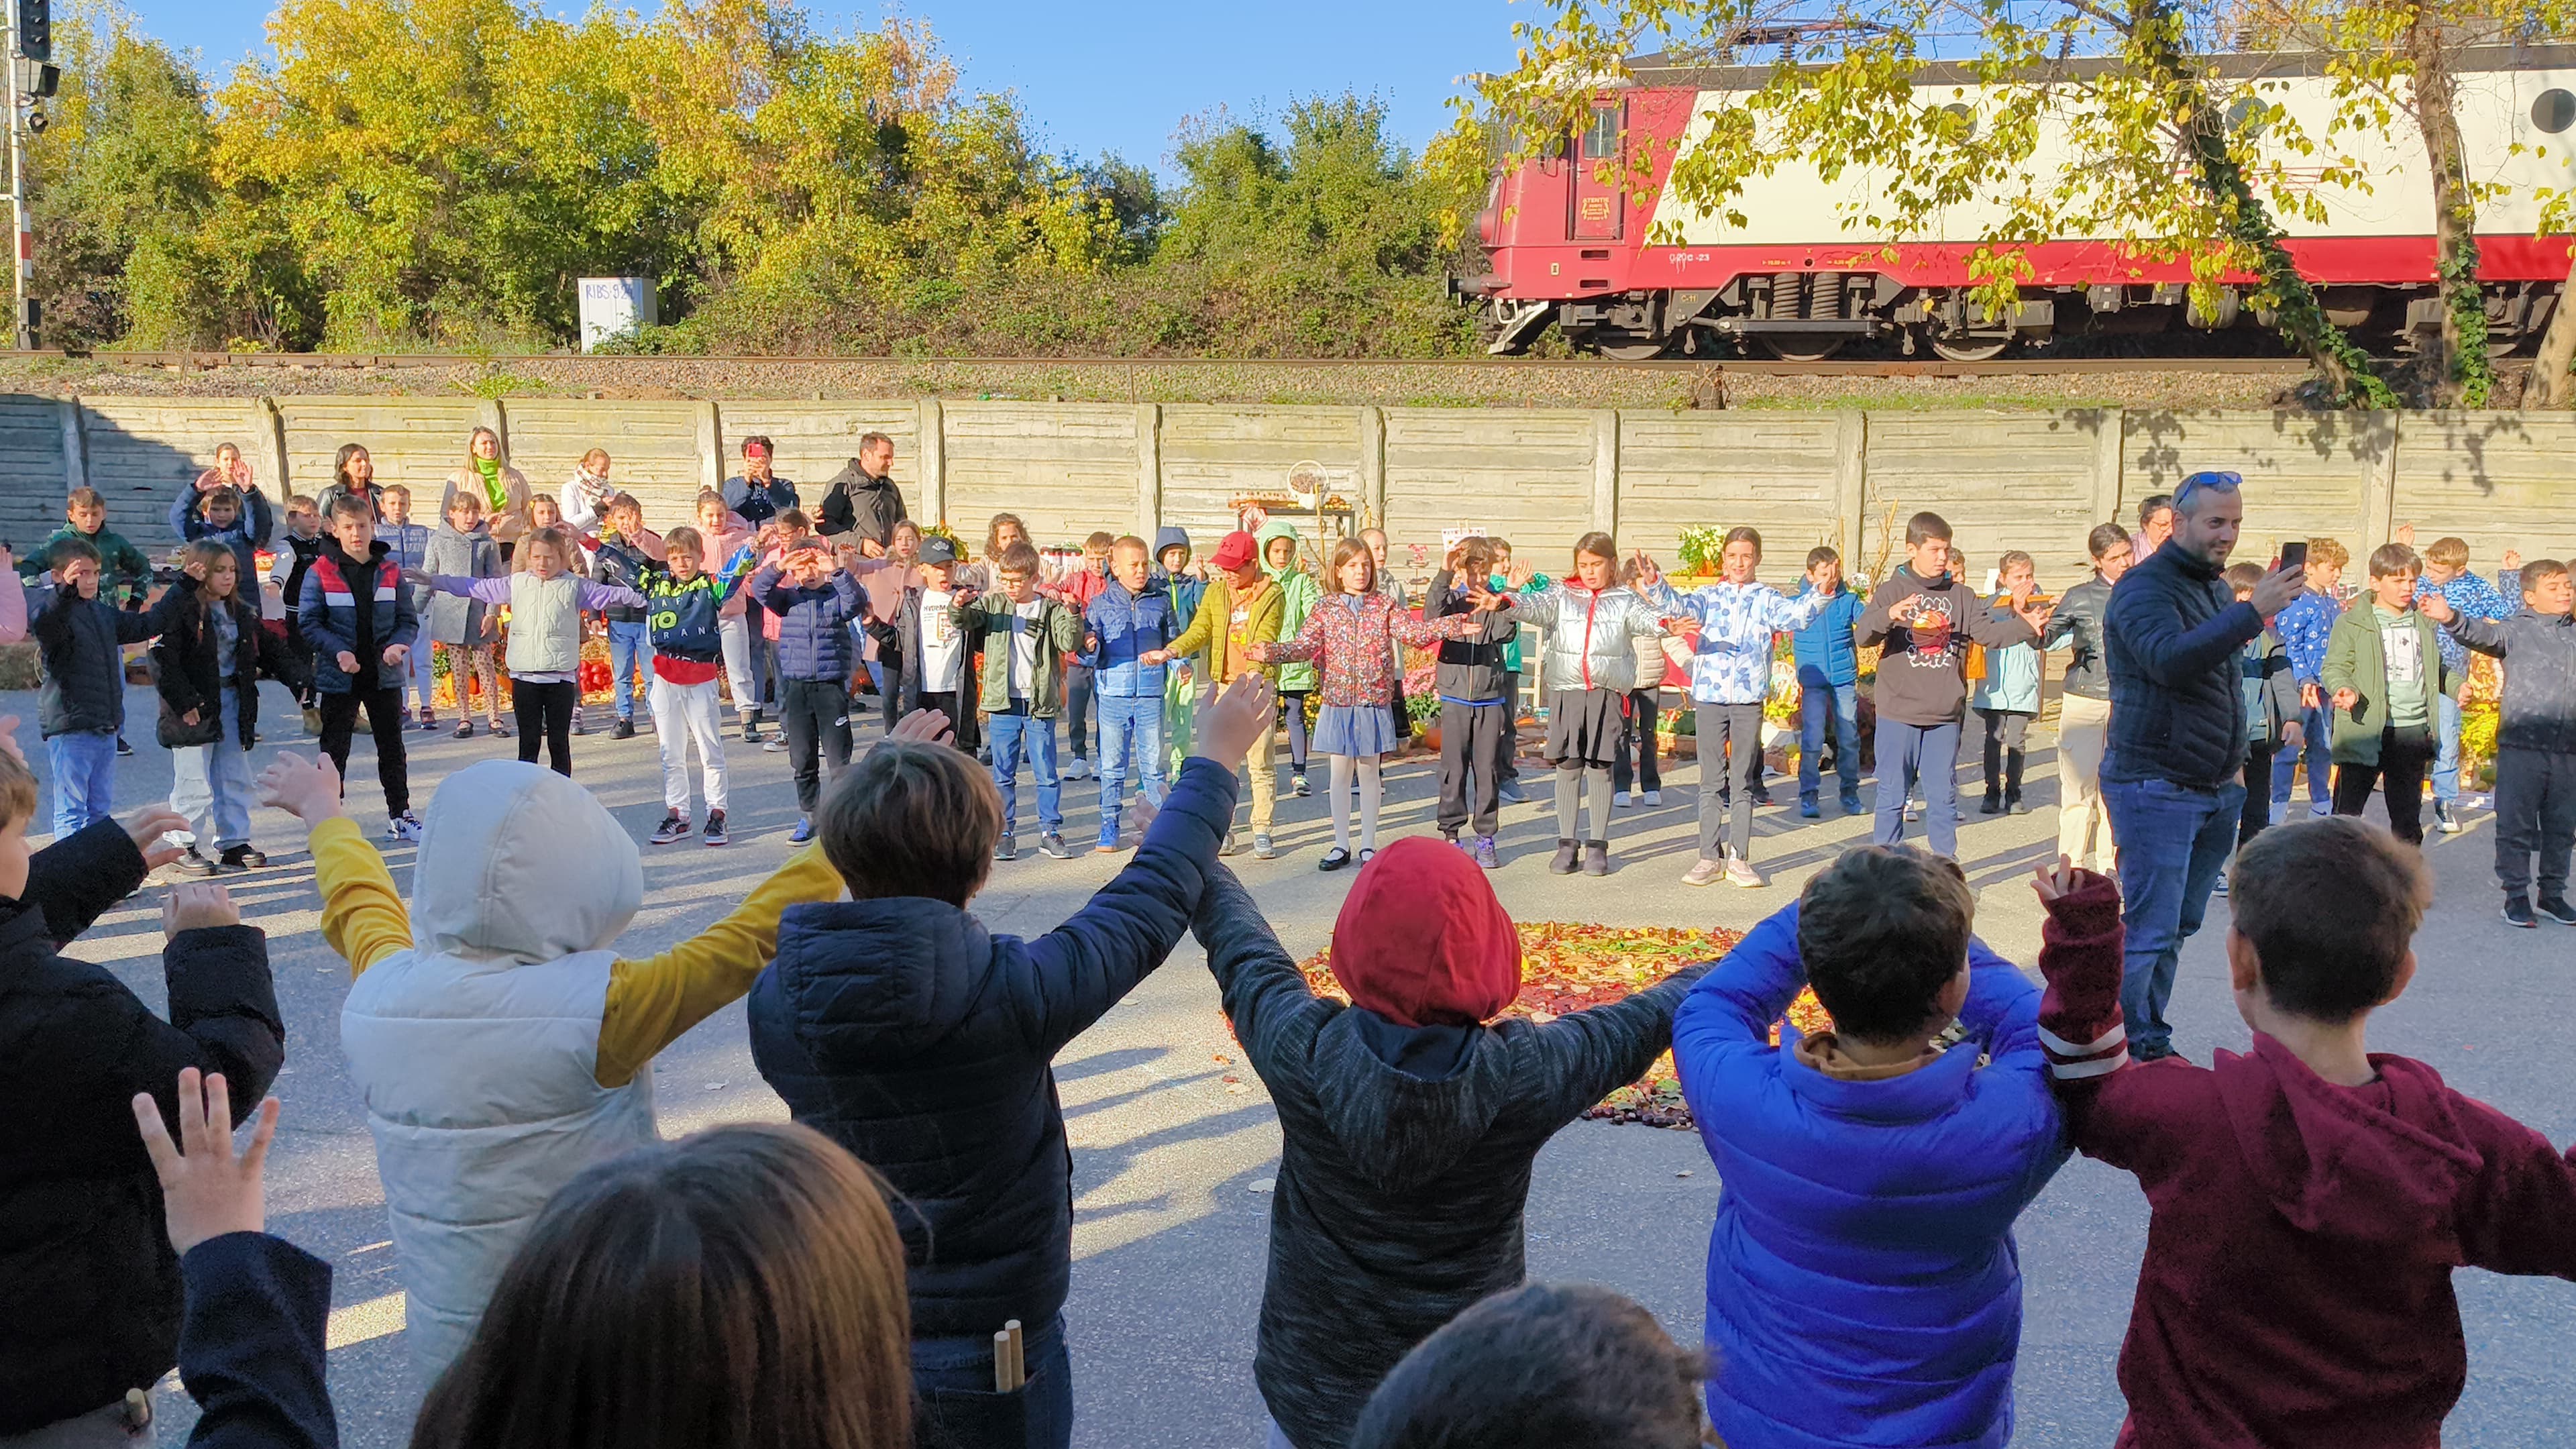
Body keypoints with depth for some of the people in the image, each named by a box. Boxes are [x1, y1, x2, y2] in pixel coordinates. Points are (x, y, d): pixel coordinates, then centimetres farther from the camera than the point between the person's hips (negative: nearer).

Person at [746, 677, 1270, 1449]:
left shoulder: (774, 1004, -18)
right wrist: (1214, 764, 2)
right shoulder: (1012, 994, -29)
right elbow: (1148, 902, -13)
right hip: (997, 1348, -4)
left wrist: (878, 793, 16)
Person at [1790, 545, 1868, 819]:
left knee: (1849, 739, 7)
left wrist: (1871, 608, -30)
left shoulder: (1849, 599, 2)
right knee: (1812, 740, -6)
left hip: (1845, 679, 2)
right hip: (1813, 681, -1)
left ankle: (1850, 793, 21)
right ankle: (1808, 796, 3)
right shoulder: (1798, 601, 2)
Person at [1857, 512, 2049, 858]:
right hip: (1898, 713, -3)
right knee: (1892, 796, 3)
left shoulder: (1961, 595, 9)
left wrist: (2026, 625, -17)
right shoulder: (1892, 591, -2)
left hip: (1945, 715, 3)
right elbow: (1864, 635, -14)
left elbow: (1989, 632, 1)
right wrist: (1890, 615, -34)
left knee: (1944, 797, 9)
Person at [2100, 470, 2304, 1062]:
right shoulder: (2145, 587, -12)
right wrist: (2254, 611, -35)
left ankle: (2152, 1041, 21)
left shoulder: (2216, 587, 16)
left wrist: (2235, 762, 20)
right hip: (2155, 786, -8)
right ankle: (2130, 1052, 2)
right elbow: (2169, 659, -31)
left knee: (2178, 927, 12)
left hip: (2215, 790, 8)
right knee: (2148, 932, -7)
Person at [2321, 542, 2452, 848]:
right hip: (2366, 732, -5)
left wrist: (2458, 686, 9)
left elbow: (2435, 668, 26)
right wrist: (2344, 689, -27)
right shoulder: (2353, 624, -4)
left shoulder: (2424, 622, 14)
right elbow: (2334, 668, -6)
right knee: (2346, 813, -4)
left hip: (2414, 732, 5)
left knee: (2408, 816, 14)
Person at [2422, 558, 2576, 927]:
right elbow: (2483, 634, -21)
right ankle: (2516, 895, 11)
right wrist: (2451, 618, -40)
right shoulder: (2516, 631, -4)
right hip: (2521, 746, -4)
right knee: (2516, 824, 1)